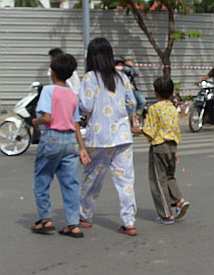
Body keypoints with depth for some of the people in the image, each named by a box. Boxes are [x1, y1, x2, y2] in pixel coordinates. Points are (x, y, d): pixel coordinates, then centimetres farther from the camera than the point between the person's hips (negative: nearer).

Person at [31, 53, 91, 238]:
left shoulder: (49, 90, -7)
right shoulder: (73, 95, 11)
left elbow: (47, 118, -18)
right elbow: (76, 124, 10)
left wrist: (36, 121, 3)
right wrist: (82, 148, 12)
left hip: (51, 138, -5)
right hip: (70, 140, 5)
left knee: (42, 181, 10)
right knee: (71, 183, 4)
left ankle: (45, 219, 13)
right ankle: (74, 225, 4)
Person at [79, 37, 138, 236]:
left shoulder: (90, 77, -7)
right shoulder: (122, 77, 5)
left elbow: (85, 106, -12)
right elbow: (132, 104, 7)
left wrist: (78, 102, 9)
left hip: (98, 136, -2)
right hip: (122, 134, 3)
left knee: (92, 177, 13)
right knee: (125, 178, 1)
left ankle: (85, 216, 27)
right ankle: (129, 223, -3)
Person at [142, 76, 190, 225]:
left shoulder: (154, 109, -12)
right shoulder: (174, 109, 7)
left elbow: (150, 133, -16)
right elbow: (177, 131, 11)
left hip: (158, 147, -6)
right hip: (172, 146, 6)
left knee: (159, 180, 3)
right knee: (170, 177, 21)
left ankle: (167, 214, 4)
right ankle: (180, 200, 1)